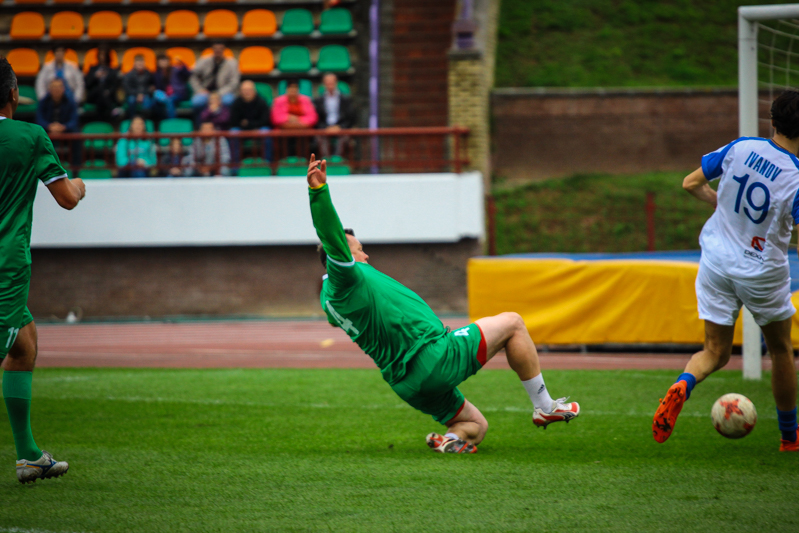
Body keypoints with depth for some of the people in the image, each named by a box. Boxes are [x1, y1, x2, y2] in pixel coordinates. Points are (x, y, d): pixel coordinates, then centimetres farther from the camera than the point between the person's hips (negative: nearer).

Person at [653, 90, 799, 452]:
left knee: (715, 353, 11)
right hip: (762, 272, -3)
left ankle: (682, 386, -23)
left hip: (716, 262, 3)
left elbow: (691, 183, 3)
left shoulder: (741, 148, -6)